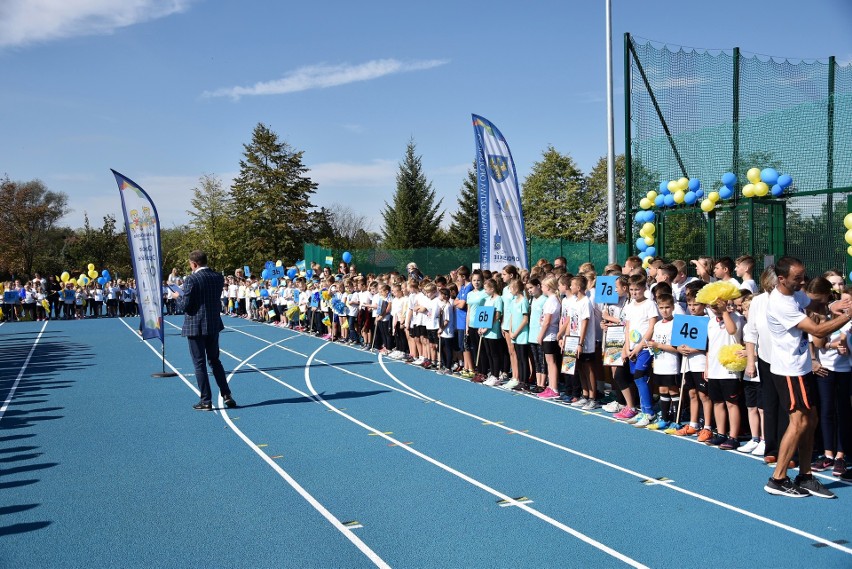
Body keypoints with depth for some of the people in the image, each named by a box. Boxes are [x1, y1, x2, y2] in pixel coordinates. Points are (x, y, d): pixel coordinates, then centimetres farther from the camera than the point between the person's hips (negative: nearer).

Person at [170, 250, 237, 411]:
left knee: (199, 364, 3)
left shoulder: (191, 280, -16)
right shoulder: (218, 277, 1)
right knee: (214, 360, 18)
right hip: (214, 325, 5)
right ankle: (226, 395, 15)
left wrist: (177, 297, 5)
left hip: (195, 327, -5)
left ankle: (206, 401, 7)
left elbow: (185, 305, -15)